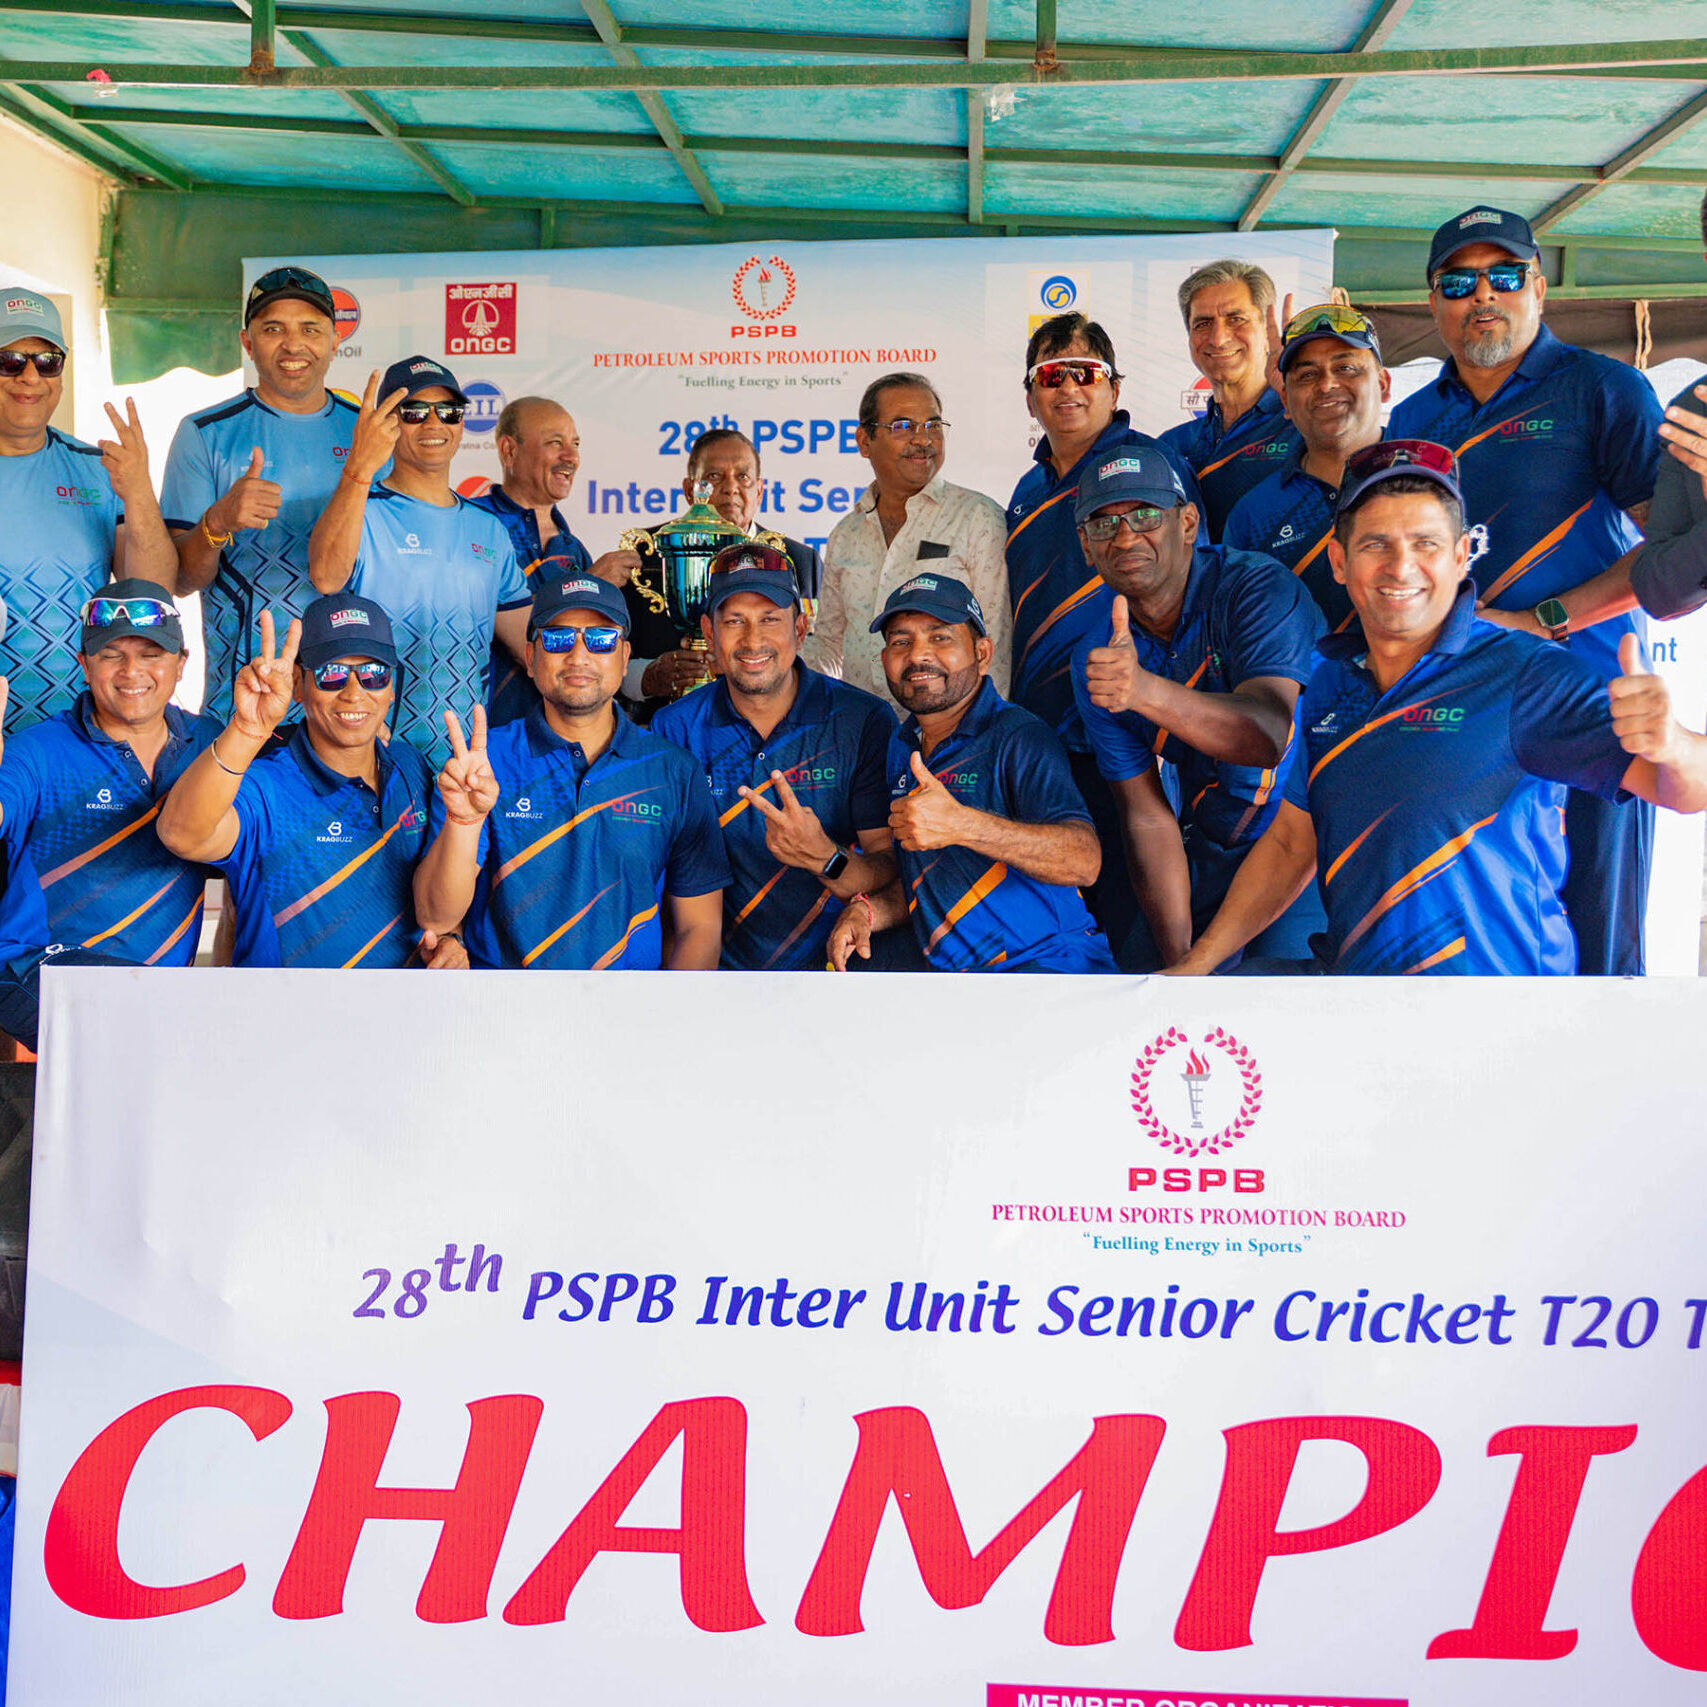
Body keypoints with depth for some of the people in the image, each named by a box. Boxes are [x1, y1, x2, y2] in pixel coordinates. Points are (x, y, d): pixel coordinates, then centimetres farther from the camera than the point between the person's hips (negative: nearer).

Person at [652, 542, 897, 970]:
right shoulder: (675, 729, 2)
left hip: (833, 967, 1)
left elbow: (892, 871, -6)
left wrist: (825, 860, -27)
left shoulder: (866, 721, -3)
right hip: (720, 964, -1)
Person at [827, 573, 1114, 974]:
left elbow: (1084, 861, -25)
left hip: (1044, 962, -7)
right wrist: (865, 911, 2)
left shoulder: (1019, 737, -10)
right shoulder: (901, 748, 15)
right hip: (941, 967, 7)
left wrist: (960, 825, -36)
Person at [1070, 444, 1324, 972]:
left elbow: (1268, 735, -36)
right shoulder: (1096, 659, -3)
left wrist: (1146, 690, -53)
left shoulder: (1257, 587, -18)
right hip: (1207, 855, 5)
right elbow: (1147, 819, -5)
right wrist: (1180, 961, -13)